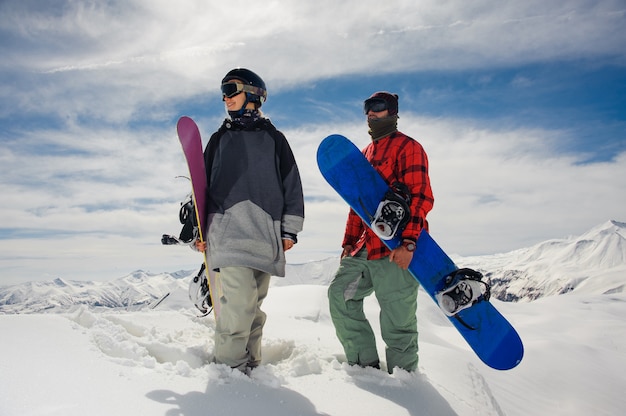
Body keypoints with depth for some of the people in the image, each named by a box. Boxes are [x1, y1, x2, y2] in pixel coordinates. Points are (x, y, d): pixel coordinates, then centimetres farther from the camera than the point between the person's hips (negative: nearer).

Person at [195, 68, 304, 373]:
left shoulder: (273, 138, 12)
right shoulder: (219, 139, 17)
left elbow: (292, 185, 9)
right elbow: (203, 185, 16)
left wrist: (290, 229, 2)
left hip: (265, 234, 1)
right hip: (228, 231, 0)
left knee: (254, 303, 6)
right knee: (239, 301, -13)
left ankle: (249, 364, 18)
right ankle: (228, 365, 1)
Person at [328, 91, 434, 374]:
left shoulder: (408, 147, -2)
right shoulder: (366, 153, 23)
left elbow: (420, 197, -13)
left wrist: (408, 242, -23)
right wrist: (349, 242, 21)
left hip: (396, 248, -8)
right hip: (367, 246, 9)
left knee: (397, 319, -3)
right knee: (340, 293, 6)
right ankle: (364, 363, 16)